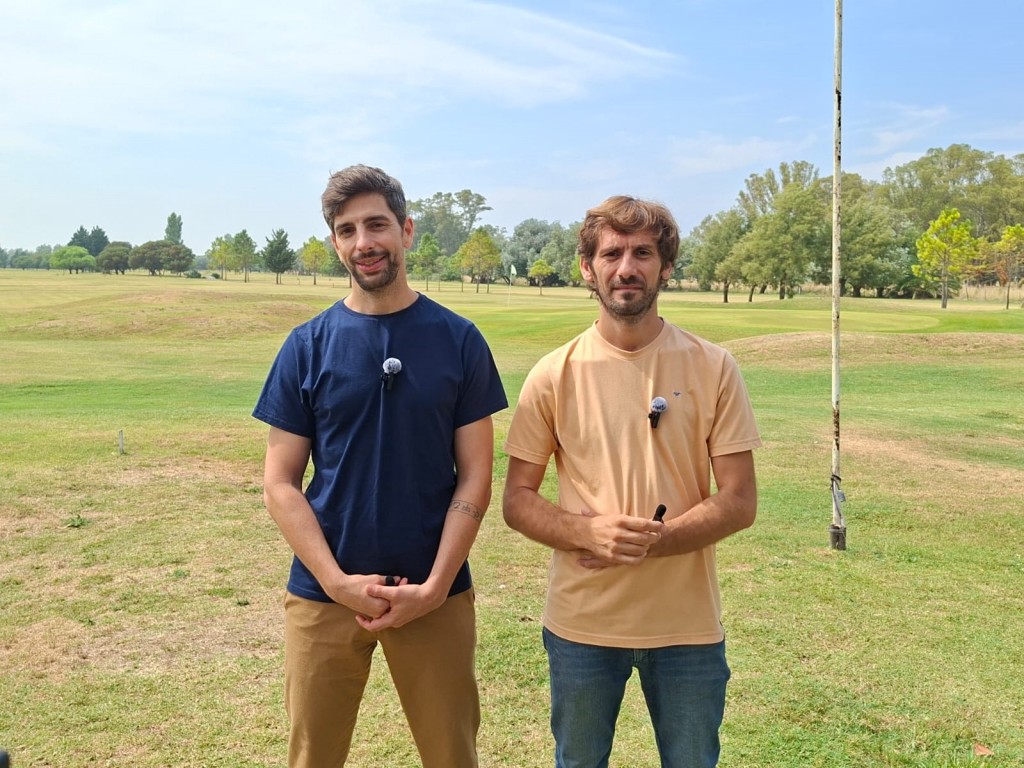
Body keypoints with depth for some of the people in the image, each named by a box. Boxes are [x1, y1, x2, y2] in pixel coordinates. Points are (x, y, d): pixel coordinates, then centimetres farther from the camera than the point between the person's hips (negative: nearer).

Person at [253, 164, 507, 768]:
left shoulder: (459, 340, -1)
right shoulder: (308, 346, 0)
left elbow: (475, 476, -2)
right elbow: (281, 482, -1)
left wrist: (433, 587, -11)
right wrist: (338, 581, -11)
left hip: (436, 594, 0)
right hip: (324, 593, 1)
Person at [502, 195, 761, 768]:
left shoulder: (713, 368, -6)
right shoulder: (555, 374, -5)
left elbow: (739, 501, -6)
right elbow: (517, 500, -2)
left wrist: (649, 543, -19)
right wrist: (590, 533, -21)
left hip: (688, 626, 0)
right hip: (581, 624, 0)